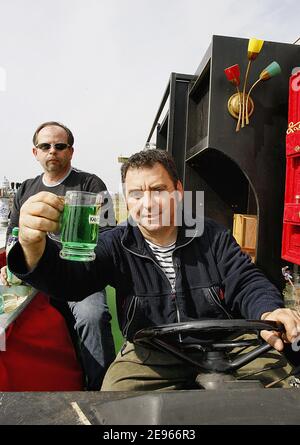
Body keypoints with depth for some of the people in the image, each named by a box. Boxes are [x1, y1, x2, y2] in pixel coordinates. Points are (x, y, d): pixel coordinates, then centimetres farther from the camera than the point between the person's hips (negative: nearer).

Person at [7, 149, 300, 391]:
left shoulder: (211, 236, -3)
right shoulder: (116, 245, -6)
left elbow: (246, 283, -4)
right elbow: (71, 278, -21)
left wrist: (270, 312, -28)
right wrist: (35, 248, -44)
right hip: (148, 354, -1)